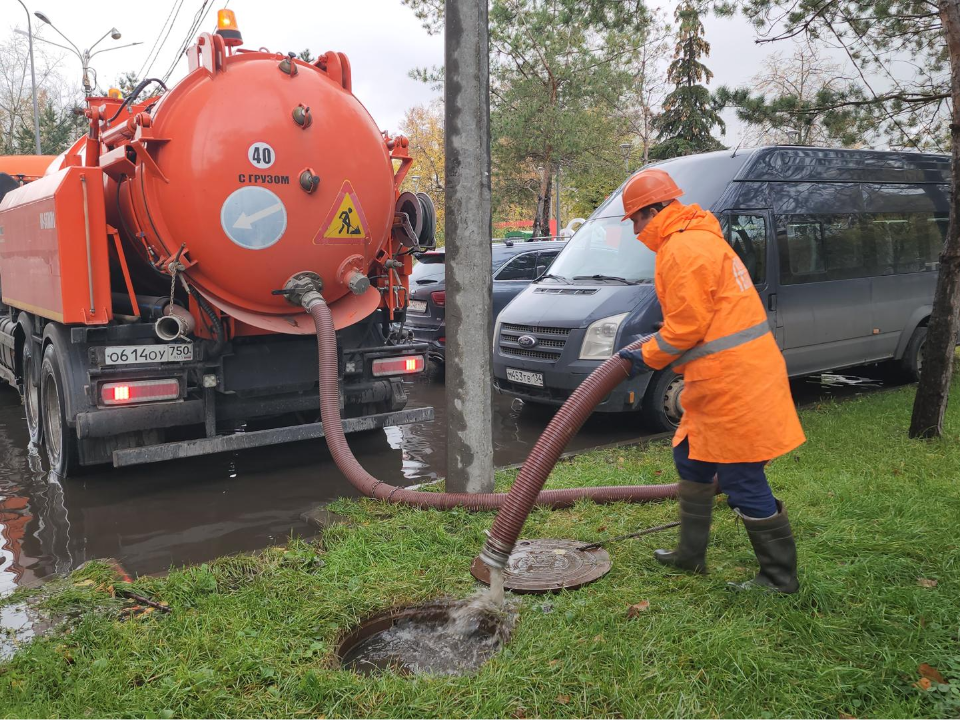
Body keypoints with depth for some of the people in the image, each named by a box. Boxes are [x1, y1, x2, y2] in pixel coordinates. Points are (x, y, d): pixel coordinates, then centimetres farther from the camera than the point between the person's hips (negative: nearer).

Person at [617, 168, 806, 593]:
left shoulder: (683, 249, -16)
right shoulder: (699, 239, 18)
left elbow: (685, 326, -17)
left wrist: (647, 358, -3)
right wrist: (651, 352, 17)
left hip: (731, 383, -11)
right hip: (737, 374, 11)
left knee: (742, 483, -2)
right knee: (692, 459, 21)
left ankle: (780, 577, 13)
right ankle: (691, 555, 33)